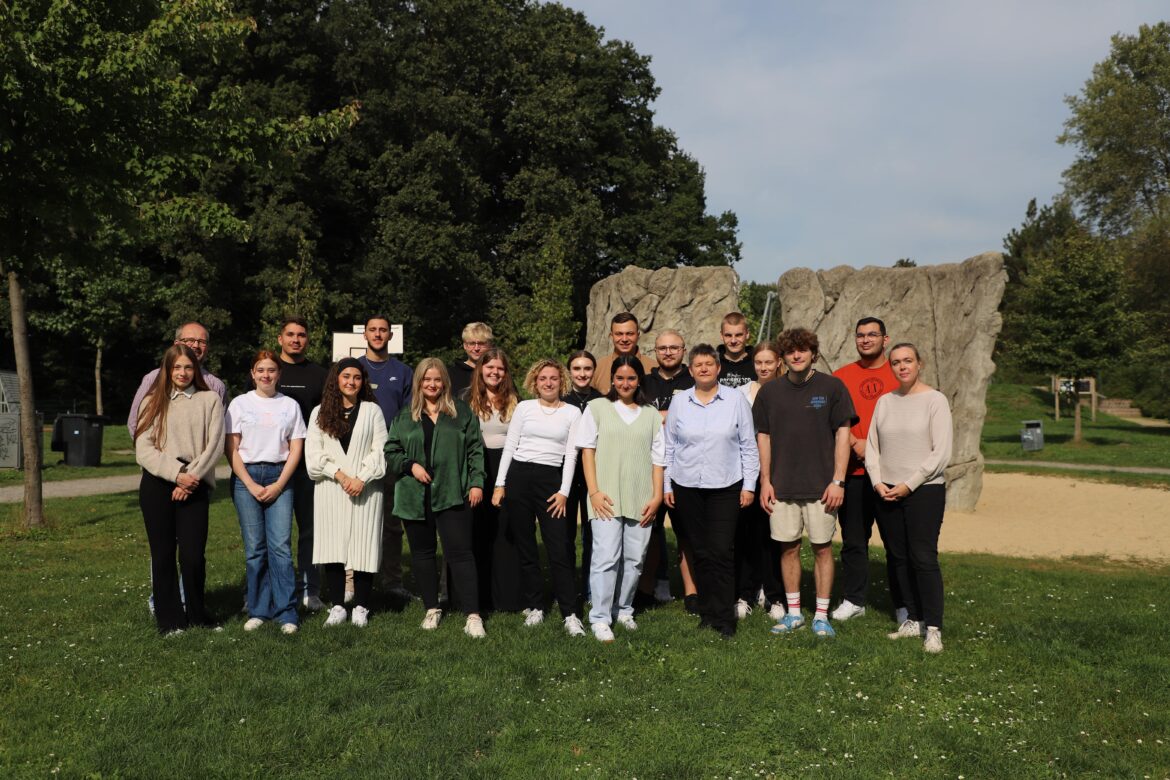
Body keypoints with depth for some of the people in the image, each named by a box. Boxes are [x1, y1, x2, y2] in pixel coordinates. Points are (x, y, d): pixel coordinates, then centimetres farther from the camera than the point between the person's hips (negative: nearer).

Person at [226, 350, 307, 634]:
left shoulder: (290, 405, 8)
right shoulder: (240, 403, 6)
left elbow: (296, 449, 5)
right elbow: (231, 449, 2)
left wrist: (278, 485, -6)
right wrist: (251, 485, -7)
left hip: (279, 479, 0)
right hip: (246, 477, 0)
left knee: (281, 545, -7)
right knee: (254, 548, 2)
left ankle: (286, 613, -2)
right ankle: (258, 610, 12)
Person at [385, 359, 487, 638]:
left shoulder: (461, 412, 6)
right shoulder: (404, 417, 11)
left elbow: (475, 449, 4)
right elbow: (391, 452, 11)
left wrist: (476, 482, -4)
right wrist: (411, 465, -6)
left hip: (452, 495, -3)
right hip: (415, 496, 3)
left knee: (460, 552, -8)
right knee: (422, 553, 10)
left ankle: (473, 615, -6)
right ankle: (432, 609, 25)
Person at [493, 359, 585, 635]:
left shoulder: (572, 412, 5)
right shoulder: (524, 407, 8)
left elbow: (571, 454, 2)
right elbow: (509, 446, 7)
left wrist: (564, 491, -5)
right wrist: (500, 484, 0)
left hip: (551, 479, -2)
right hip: (519, 476, 2)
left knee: (560, 550, -7)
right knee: (525, 548, 7)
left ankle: (570, 614, -2)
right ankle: (534, 607, 19)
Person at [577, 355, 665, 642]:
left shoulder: (651, 414, 13)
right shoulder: (596, 408, 7)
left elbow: (658, 459, 11)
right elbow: (587, 450, 2)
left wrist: (657, 496, 2)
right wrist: (594, 492, -7)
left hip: (641, 499, 3)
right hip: (606, 497, -3)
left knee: (635, 559, 6)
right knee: (606, 557, -8)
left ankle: (623, 610, 23)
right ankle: (600, 618, -1)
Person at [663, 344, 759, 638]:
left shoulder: (736, 399, 0)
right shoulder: (679, 402, 5)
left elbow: (748, 446, 3)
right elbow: (669, 447, 9)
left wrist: (749, 485, 0)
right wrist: (667, 485, 6)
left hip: (726, 486, -2)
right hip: (687, 487, 2)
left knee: (722, 551, -6)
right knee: (701, 552, 8)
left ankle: (724, 617, 3)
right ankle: (707, 613, 18)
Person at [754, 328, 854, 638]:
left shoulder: (832, 387, -2)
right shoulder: (769, 392, 5)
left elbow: (843, 434, -3)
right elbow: (763, 437, 9)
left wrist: (838, 481, -8)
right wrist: (765, 481, 4)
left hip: (821, 485, -2)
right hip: (782, 485, 2)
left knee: (822, 547, 4)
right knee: (788, 548, 8)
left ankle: (821, 615, 16)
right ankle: (793, 612, 21)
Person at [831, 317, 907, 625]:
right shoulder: (841, 376, 8)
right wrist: (855, 443, -11)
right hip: (853, 472, 2)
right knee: (853, 539, 9)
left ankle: (903, 604, 14)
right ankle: (854, 599, 21)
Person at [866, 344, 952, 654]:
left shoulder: (935, 400, -5)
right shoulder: (884, 401, 10)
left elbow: (941, 453, -9)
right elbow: (871, 446, 10)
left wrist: (909, 485, -12)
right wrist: (878, 482, -5)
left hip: (925, 490, -5)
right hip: (887, 492, 5)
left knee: (923, 558, -8)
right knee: (899, 558, 9)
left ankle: (933, 628, 0)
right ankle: (914, 619, 20)